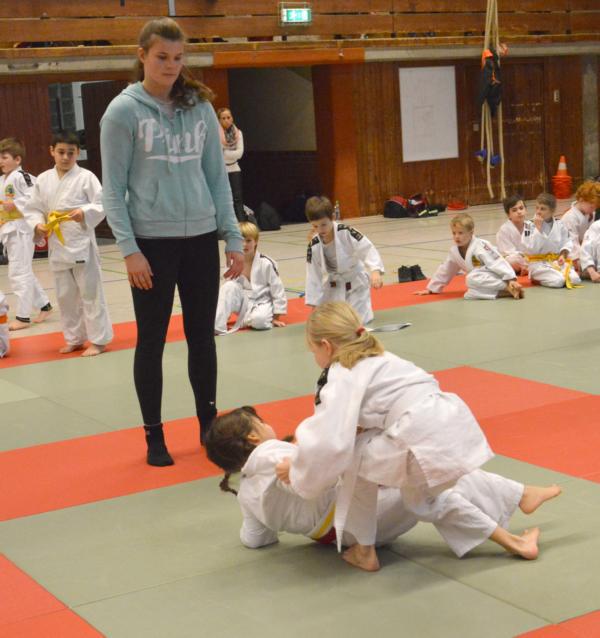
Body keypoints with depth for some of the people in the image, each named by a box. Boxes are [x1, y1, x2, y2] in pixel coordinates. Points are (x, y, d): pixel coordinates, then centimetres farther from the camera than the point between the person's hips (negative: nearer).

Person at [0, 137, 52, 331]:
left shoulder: (21, 177, -13)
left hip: (21, 229, -9)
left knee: (19, 273, -6)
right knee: (23, 272, 16)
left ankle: (23, 316, 1)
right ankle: (44, 304, 28)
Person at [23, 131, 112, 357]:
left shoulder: (86, 177, -6)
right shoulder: (43, 180, 6)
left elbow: (101, 205, -9)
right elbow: (32, 209, 9)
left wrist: (84, 213, -26)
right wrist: (37, 225, -9)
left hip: (81, 243, -5)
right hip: (56, 246, 5)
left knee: (90, 292, 0)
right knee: (65, 295, 14)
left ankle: (98, 339, 10)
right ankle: (75, 338, 28)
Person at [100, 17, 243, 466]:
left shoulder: (200, 107, 7)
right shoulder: (124, 111, -5)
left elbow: (217, 177, 10)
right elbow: (113, 189, -6)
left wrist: (233, 238, 5)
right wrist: (129, 249, -13)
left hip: (201, 239, 4)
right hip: (152, 242, -4)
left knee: (203, 337, 12)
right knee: (152, 341, 5)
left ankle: (209, 424, 26)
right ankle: (154, 435, 17)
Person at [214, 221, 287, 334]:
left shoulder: (266, 263, -16)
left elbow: (278, 290, -10)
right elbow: (227, 292, 6)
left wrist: (276, 318, -7)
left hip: (263, 303, -4)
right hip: (244, 303, 4)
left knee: (258, 319, -39)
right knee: (229, 286, -25)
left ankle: (247, 320, -1)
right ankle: (217, 325, -27)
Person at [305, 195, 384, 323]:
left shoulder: (346, 233, -25)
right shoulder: (313, 246, -16)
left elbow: (368, 249, -27)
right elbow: (313, 277, -9)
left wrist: (375, 272, -44)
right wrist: (314, 304, -7)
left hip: (356, 282, -3)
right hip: (334, 286, 3)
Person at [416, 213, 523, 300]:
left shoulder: (480, 247, -18)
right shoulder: (454, 251, 5)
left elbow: (498, 263, -24)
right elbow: (445, 270, 17)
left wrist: (511, 279, -32)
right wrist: (431, 289, 21)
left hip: (497, 276, -8)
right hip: (482, 280, 8)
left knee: (472, 279, -33)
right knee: (470, 295, -17)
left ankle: (508, 287, -27)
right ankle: (504, 292, -18)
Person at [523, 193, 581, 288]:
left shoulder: (559, 225, 2)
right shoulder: (530, 226, -9)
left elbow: (567, 242, 9)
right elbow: (531, 249, -19)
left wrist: (563, 254, -12)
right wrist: (538, 228, -21)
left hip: (558, 261, 5)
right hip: (538, 263, -5)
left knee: (574, 279, -18)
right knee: (558, 281, -28)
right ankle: (537, 278, 1)